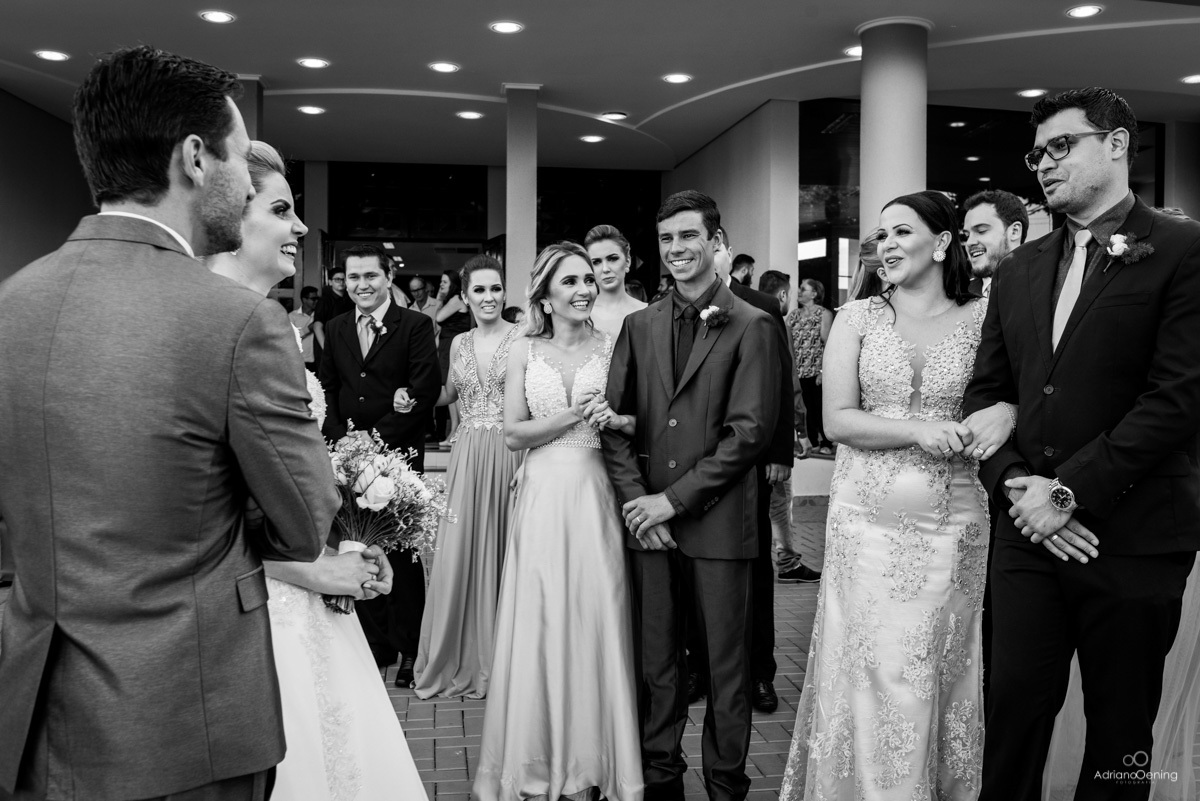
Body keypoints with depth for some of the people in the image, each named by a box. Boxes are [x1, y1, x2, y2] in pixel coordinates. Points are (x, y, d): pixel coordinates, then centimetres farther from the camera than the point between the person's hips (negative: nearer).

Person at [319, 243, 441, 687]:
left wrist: (378, 436, -14)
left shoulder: (416, 325, -2)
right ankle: (375, 644, 21)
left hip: (399, 454, -4)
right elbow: (327, 389, 13)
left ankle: (409, 650, 12)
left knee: (403, 554, 1)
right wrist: (341, 437, -3)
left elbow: (425, 391, -9)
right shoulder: (337, 328, 13)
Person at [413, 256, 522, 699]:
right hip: (467, 459, 4)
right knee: (460, 555, 6)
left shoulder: (522, 338, -5)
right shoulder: (459, 343, 11)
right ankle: (462, 658, 22)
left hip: (512, 457, -4)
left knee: (505, 554, 4)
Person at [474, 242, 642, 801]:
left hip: (595, 495, 0)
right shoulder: (524, 351, 4)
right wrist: (572, 416, -12)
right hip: (542, 497, 0)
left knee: (596, 620, 4)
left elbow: (639, 423, 7)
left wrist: (614, 419, -14)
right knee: (540, 623, 5)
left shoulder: (610, 347, 4)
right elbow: (513, 434, -1)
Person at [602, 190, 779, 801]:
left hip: (717, 521, -3)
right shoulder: (639, 325, 11)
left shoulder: (752, 327, -3)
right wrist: (635, 500, -5)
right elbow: (614, 421, 8)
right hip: (647, 518, 4)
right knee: (655, 662, 12)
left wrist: (674, 499, -11)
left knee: (726, 666, 7)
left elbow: (750, 430, -9)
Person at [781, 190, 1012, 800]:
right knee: (869, 676, 2)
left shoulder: (983, 317, 3)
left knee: (942, 675, 11)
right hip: (866, 522, 0)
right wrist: (919, 432, -18)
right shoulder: (858, 317, 3)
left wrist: (1006, 413, -16)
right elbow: (837, 419, -3)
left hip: (953, 525, 1)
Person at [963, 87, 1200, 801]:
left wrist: (1070, 491, -16)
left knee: (1120, 734, 11)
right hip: (1030, 531, 4)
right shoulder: (1019, 270, 13)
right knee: (1014, 712, 8)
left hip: (1132, 539, -4)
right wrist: (1017, 485, -6)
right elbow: (986, 391, 10)